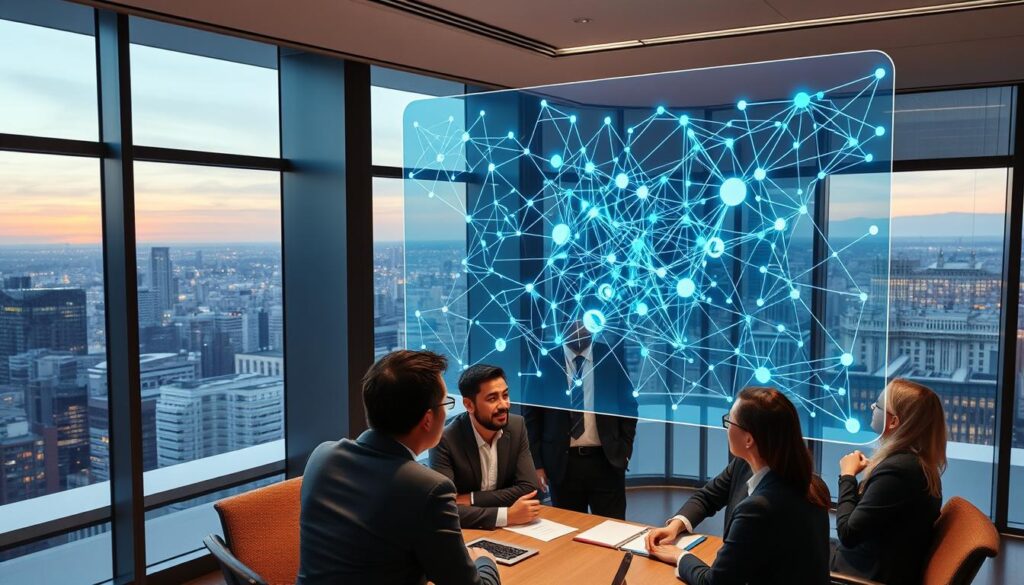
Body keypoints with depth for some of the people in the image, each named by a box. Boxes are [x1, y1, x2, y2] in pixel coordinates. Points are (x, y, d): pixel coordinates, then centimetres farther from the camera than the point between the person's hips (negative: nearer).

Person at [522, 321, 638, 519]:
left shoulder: (612, 358, 3)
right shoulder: (544, 362, -1)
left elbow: (628, 406, 9)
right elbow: (531, 415, 2)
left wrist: (624, 450, 0)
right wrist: (536, 463, -1)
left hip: (606, 460, 1)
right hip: (562, 463, 0)